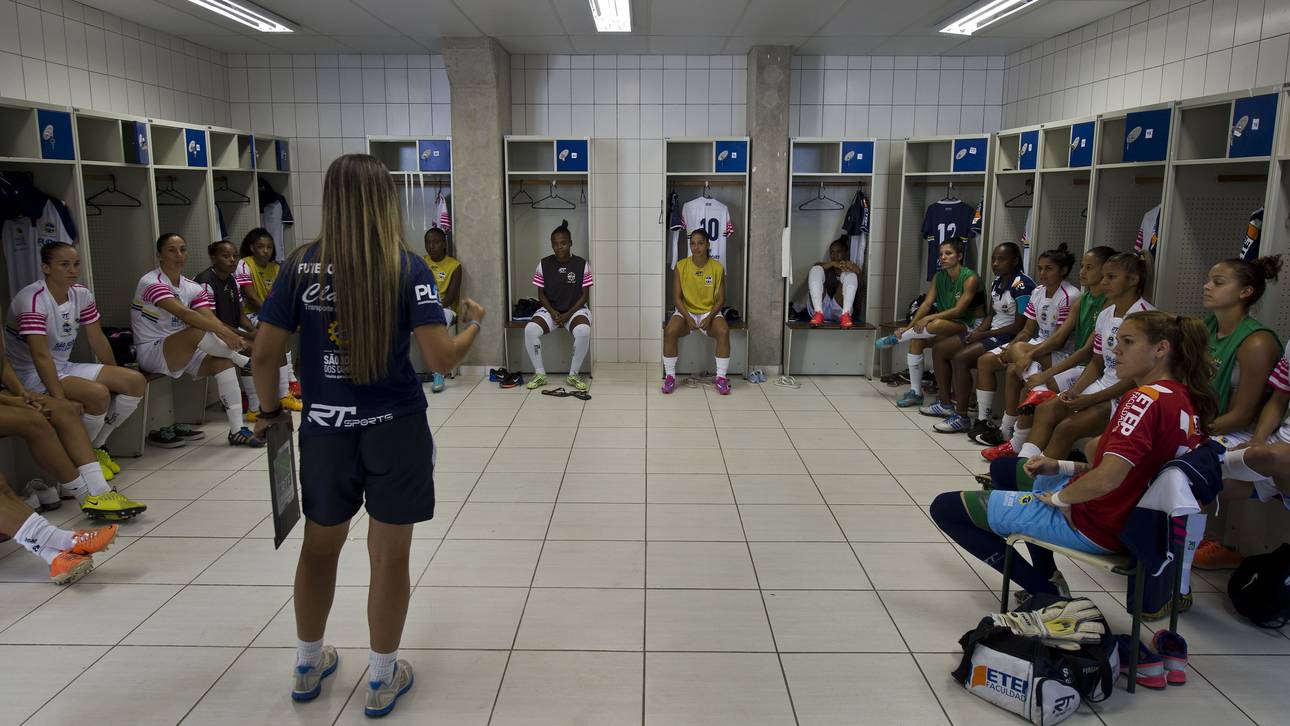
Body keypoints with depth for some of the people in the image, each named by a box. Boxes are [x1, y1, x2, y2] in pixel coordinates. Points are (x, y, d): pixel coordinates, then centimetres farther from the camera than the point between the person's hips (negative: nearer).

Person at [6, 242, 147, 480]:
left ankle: (97, 446, 6)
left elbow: (97, 340, 10)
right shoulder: (32, 300, -21)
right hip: (32, 375, -8)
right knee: (98, 393, -31)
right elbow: (41, 355, -28)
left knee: (136, 381, -7)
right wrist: (60, 398, -34)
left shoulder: (82, 294, 2)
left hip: (65, 367, 8)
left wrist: (116, 378, 12)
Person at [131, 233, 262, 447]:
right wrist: (224, 332, -39)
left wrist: (232, 336, -28)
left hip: (182, 352, 8)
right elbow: (184, 313, -31)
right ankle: (243, 361, -11)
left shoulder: (192, 287, 7)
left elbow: (211, 319, -6)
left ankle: (237, 430, -18)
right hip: (151, 353, -7)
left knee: (222, 361, -17)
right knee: (198, 331, -33)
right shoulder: (151, 283, -16)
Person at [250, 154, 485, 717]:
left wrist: (270, 411, 15)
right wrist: (472, 325, 4)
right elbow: (442, 359, -15)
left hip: (324, 429, 3)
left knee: (319, 548, 23)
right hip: (394, 431, -3)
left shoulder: (302, 266, -3)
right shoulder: (407, 268, -11)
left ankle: (308, 665, 40)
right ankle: (382, 679, 27)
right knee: (389, 557, 12)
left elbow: (264, 355, -2)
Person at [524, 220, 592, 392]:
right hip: (550, 309, 2)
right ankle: (540, 374, -11)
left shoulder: (582, 264, -5)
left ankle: (573, 375, -15)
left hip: (575, 309, -2)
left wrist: (568, 314, -15)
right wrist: (552, 313, -13)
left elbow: (585, 295, -3)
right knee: (530, 329, -28)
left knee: (583, 331, -36)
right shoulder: (544, 264, -1)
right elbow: (541, 294, 4)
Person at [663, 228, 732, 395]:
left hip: (710, 312, 0)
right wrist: (687, 318, -21)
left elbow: (720, 299, -3)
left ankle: (721, 377, -18)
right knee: (669, 331, -31)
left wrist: (709, 317, -20)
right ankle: (670, 376, -17)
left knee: (723, 331, -32)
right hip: (685, 311, 0)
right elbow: (677, 297, -5)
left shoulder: (717, 268, -5)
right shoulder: (681, 266, -5)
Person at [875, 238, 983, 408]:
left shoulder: (970, 278, -15)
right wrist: (909, 327, -14)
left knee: (935, 325, -36)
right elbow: (926, 304, -2)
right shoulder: (939, 277, 5)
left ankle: (895, 339, -8)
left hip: (967, 326, -7)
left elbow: (958, 310, -21)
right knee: (916, 340, -17)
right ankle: (915, 392, -8)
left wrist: (929, 318, -27)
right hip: (946, 325, 7)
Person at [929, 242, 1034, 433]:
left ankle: (962, 417, -22)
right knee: (939, 348, 5)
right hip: (991, 333, 10)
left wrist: (983, 334, -15)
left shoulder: (1022, 285, -16)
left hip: (1009, 338, -10)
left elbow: (1019, 326, -18)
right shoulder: (997, 282, 11)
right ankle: (946, 404, 12)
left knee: (960, 358, -29)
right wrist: (977, 331, -2)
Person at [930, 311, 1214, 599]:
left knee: (945, 507, -8)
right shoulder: (1187, 399, 5)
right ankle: (1048, 578, 27)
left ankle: (1047, 593, -3)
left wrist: (1059, 498, -15)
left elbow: (1106, 480, -34)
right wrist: (1060, 467, 6)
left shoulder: (1146, 398, -23)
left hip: (1093, 529, -10)